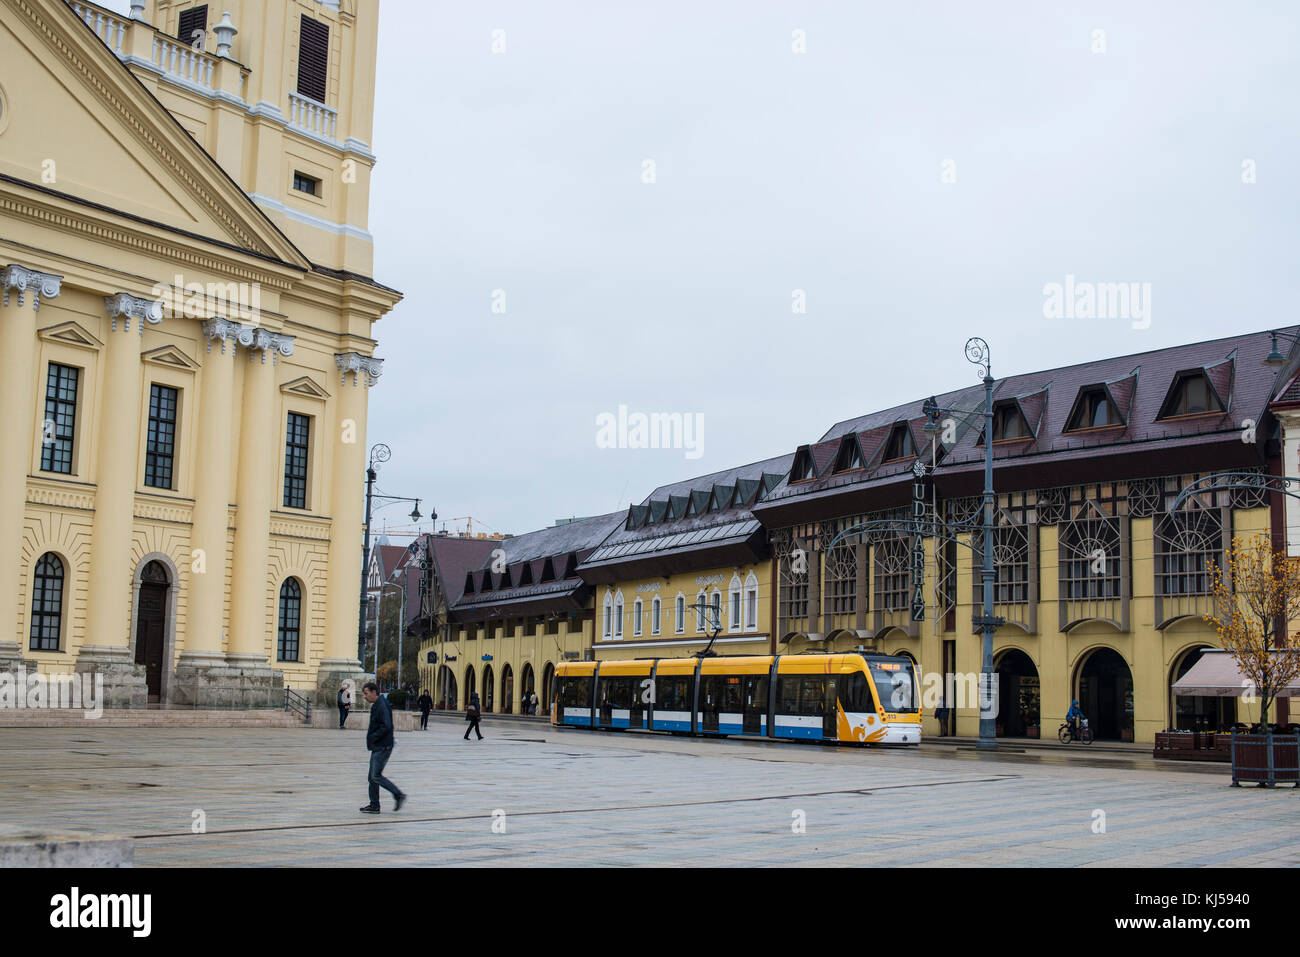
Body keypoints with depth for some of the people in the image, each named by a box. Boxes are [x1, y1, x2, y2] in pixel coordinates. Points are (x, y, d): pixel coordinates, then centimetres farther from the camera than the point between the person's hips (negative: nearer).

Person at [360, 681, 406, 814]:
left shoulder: (382, 707, -17)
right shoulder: (375, 706, 15)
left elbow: (386, 727, -25)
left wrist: (372, 737, -19)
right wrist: (370, 731, 9)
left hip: (383, 747, -10)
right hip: (377, 747, 10)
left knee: (376, 776, -10)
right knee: (372, 776, 11)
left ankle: (398, 795, -3)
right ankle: (374, 805, 15)